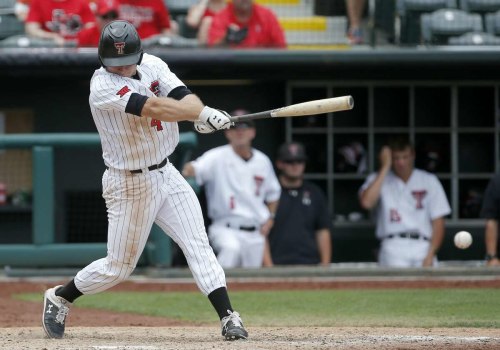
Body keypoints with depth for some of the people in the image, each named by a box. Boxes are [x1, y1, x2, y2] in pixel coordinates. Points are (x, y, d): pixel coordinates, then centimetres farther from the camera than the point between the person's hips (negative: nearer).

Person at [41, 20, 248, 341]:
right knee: (119, 267, 6)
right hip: (130, 185, -6)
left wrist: (201, 112, -38)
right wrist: (202, 113, -44)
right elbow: (153, 107, -34)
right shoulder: (103, 88, -22)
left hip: (165, 174, 6)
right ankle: (59, 298, 28)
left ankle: (228, 317, -10)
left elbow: (183, 97, -15)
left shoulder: (152, 65, 0)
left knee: (199, 245, -7)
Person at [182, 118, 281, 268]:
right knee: (231, 247, -38)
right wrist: (189, 170, -50)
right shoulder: (218, 157, -6)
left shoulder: (262, 161, 10)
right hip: (225, 229, -5)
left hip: (255, 234, 5)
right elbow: (198, 168, -26)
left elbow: (273, 193, 24)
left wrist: (270, 217, 10)